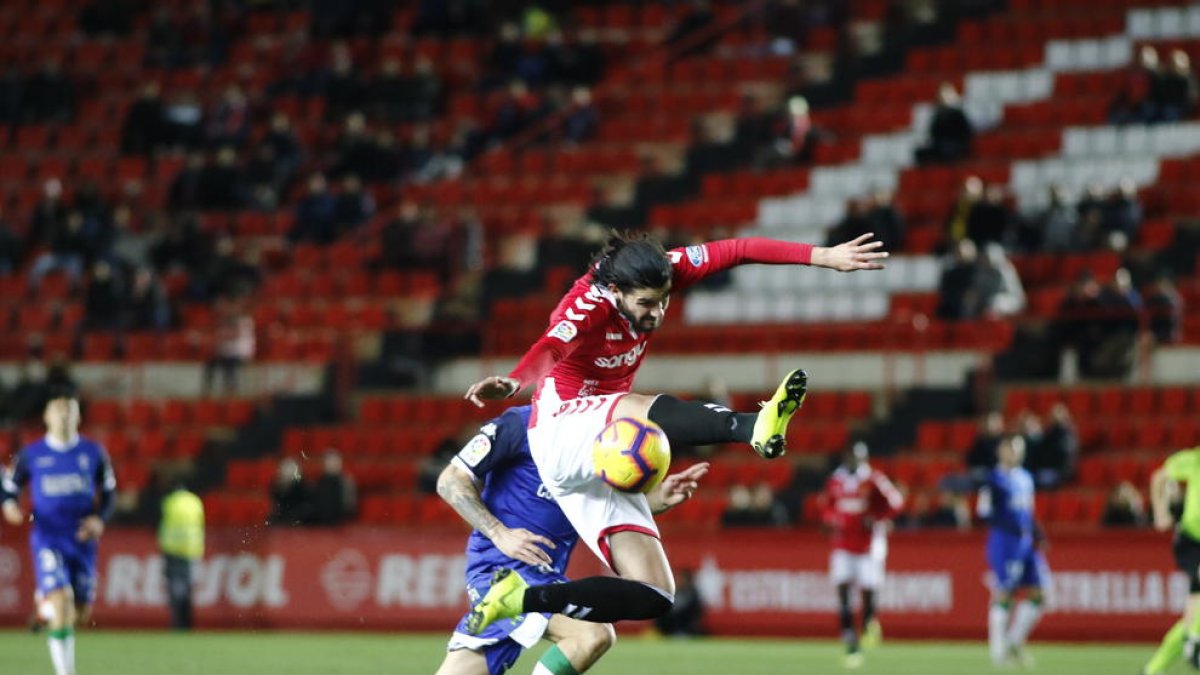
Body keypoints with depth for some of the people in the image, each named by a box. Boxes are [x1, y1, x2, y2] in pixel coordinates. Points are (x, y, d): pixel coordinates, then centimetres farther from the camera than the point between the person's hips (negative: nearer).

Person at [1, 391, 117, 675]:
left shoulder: (93, 452, 4)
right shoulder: (31, 455, 0)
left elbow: (108, 492, 12)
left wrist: (100, 518, -7)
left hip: (82, 539, 3)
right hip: (48, 538, -3)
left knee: (81, 612, 6)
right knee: (60, 602, -21)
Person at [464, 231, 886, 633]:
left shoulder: (659, 274, -4)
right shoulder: (588, 305, -22)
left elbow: (738, 251, -6)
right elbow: (549, 349, -41)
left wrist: (823, 256, -12)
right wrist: (514, 383, -62)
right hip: (561, 428, -8)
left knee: (652, 596, -1)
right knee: (650, 413, -39)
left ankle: (521, 601, -1)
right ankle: (757, 428, -66)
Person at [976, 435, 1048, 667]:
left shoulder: (1025, 478, 16)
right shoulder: (994, 479, -7)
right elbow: (983, 511, -14)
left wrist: (1036, 533, 8)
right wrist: (1010, 526, -23)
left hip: (1026, 543, 8)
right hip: (1003, 542, -8)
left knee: (1037, 594, 3)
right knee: (1004, 595, -5)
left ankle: (1014, 641, 15)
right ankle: (998, 650, 2)